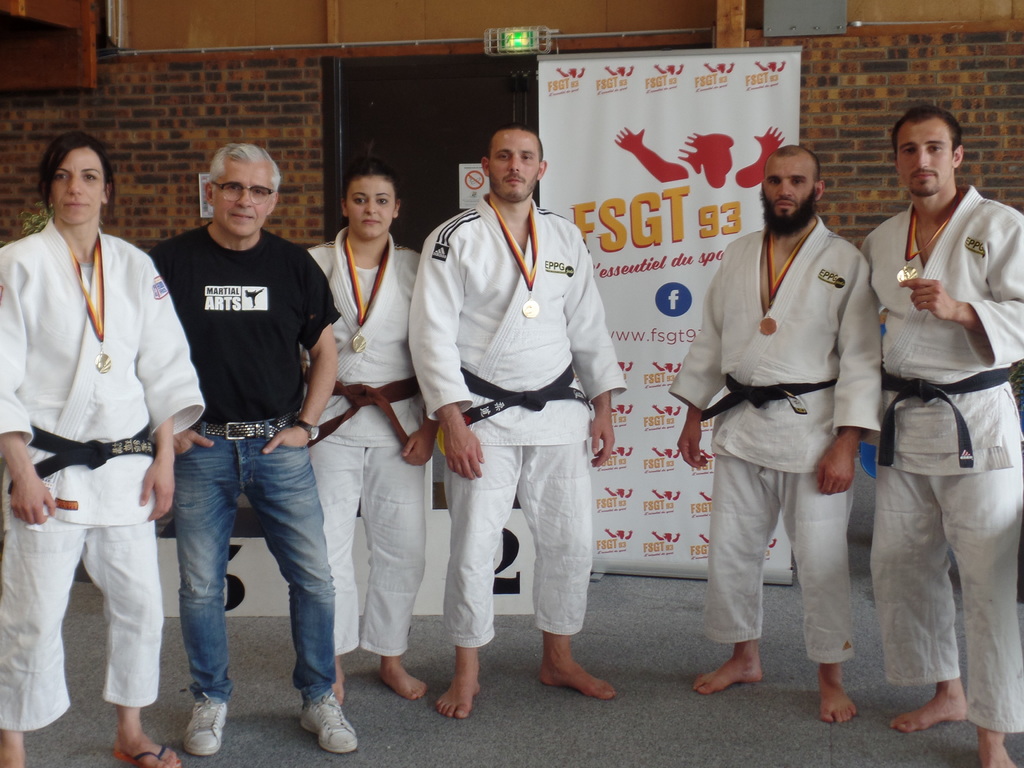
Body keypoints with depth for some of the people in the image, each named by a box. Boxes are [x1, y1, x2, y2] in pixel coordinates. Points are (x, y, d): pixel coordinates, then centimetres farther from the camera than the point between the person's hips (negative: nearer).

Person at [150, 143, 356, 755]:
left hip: (280, 445, 1)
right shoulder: (171, 261, 0)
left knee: (314, 577, 2)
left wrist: (305, 424, 4)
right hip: (200, 446, -1)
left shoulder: (295, 264, 5)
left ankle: (319, 698, 19)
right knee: (201, 584, 6)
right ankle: (211, 699, 26)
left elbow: (325, 352, 12)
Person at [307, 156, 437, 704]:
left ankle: (391, 659, 24)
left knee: (402, 546, 5)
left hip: (399, 422, 1)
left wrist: (430, 427, -1)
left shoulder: (414, 269, 5)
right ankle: (333, 665, 18)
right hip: (332, 421, -1)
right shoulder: (315, 264, 2)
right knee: (328, 545, 1)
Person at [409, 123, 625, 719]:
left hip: (558, 412, 4)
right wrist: (454, 426, -15)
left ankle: (559, 660, 27)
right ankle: (468, 673, 18)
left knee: (571, 541, 8)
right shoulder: (456, 239, -4)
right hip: (484, 417, -4)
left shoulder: (566, 238, 10)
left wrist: (604, 409, 6)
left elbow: (589, 327, 12)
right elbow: (432, 335, -9)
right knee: (475, 548, -1)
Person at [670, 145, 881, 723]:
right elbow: (712, 339, 15)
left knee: (822, 560, 0)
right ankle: (746, 658, 30)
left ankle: (832, 677, 19)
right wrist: (694, 415, 12)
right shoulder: (739, 256, 9)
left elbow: (862, 359, -8)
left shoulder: (845, 262, -5)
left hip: (811, 427, -4)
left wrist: (847, 444, -14)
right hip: (742, 426, 5)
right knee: (731, 550, 11)